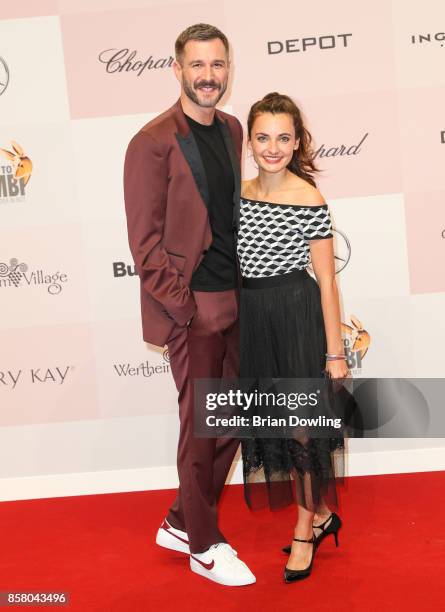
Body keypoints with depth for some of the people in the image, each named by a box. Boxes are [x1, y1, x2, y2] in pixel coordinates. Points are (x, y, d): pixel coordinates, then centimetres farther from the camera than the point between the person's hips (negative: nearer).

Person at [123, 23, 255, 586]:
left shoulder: (230, 129, 10)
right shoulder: (153, 143, -12)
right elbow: (144, 241, -13)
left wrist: (242, 282, 7)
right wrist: (185, 305, -15)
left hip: (233, 300, 8)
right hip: (190, 307, -7)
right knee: (201, 427, 5)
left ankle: (181, 523, 34)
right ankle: (204, 547, 24)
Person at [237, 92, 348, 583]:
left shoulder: (310, 201, -12)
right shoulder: (239, 194, 4)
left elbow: (326, 281, -11)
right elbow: (235, 267, 11)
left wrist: (335, 353, -10)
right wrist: (232, 329, 12)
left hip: (297, 316, -6)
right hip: (252, 319, 6)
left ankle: (305, 529, 23)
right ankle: (320, 514, 32)